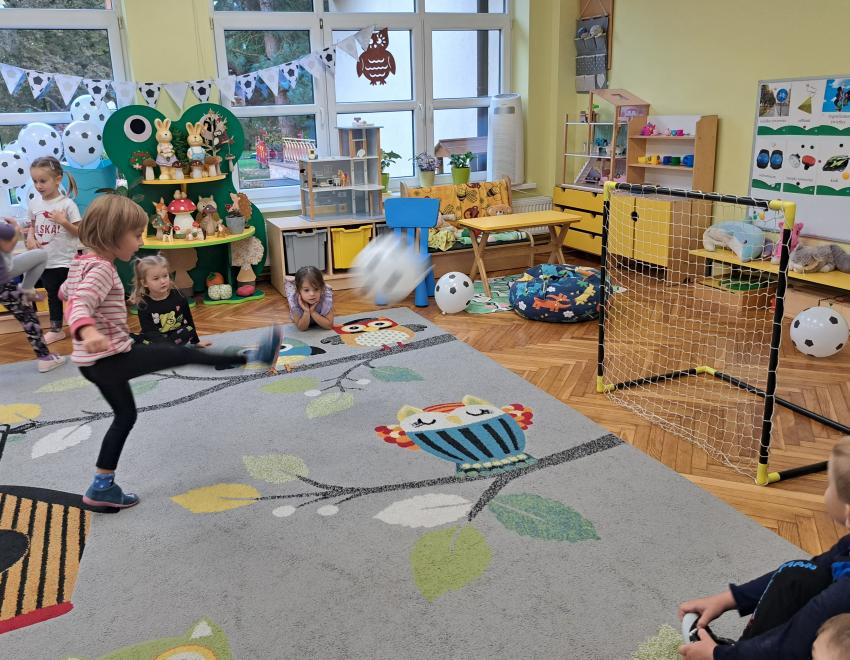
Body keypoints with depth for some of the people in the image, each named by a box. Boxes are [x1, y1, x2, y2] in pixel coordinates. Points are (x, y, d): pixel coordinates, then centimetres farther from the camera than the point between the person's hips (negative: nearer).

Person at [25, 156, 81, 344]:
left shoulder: (67, 204, -12)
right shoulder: (34, 203, 2)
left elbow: (80, 232, -10)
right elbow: (32, 226, 14)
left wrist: (64, 222, -26)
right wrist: (30, 238, -6)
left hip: (65, 260, -5)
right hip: (45, 260, 5)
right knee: (52, 295, 17)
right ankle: (56, 329, 30)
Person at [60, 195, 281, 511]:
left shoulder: (81, 262, 10)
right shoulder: (101, 269, -20)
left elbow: (68, 291, 31)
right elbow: (80, 305, -37)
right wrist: (87, 331, -58)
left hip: (95, 362, 10)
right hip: (110, 358, -10)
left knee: (125, 415, 19)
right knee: (182, 354, -3)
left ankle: (102, 486, 23)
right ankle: (252, 357, 6)